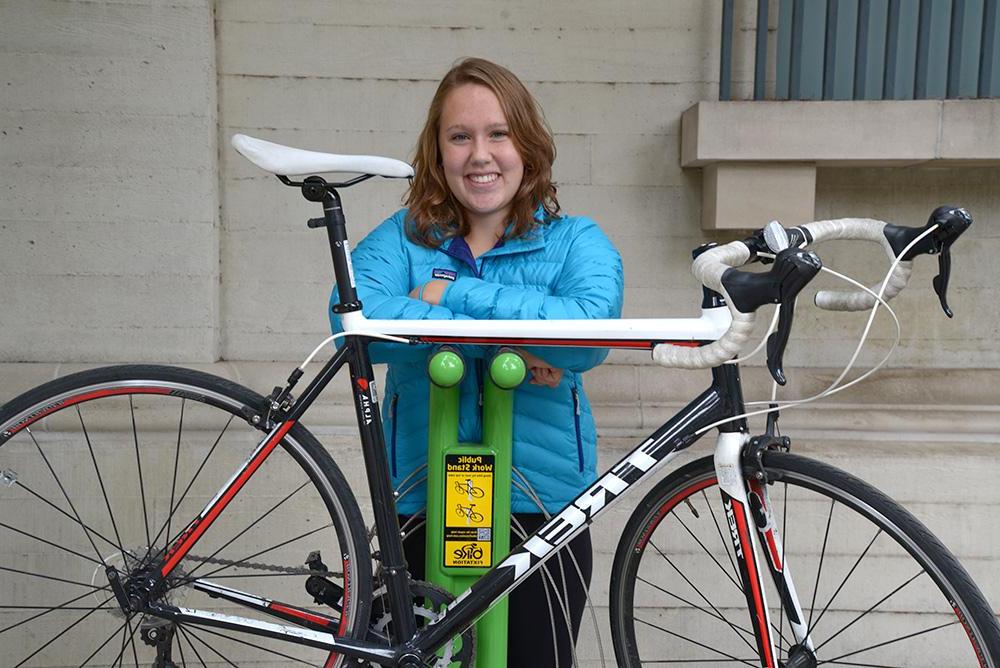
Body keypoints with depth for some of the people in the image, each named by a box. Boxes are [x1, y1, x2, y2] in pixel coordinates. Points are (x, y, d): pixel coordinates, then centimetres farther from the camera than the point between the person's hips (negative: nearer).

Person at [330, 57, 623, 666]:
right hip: (424, 506, 1)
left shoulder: (578, 242, -1)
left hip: (542, 507, 0)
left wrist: (454, 293, -21)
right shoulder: (400, 239, 1)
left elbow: (591, 329, -23)